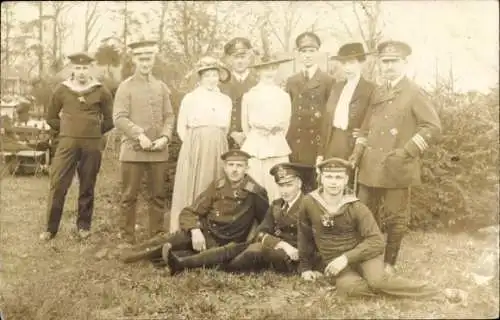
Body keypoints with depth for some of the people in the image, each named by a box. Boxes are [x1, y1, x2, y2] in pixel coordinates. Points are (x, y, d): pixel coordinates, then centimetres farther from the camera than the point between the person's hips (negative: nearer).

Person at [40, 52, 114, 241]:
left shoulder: (101, 92, 2)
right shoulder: (62, 90, 4)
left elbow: (110, 120, 10)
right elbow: (51, 118, 14)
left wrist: (94, 132, 8)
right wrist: (67, 131, 9)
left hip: (92, 146, 0)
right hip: (67, 143, 0)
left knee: (87, 187, 7)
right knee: (57, 185, -2)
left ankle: (84, 226, 20)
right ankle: (51, 228, 8)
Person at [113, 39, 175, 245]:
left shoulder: (162, 87, 13)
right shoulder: (125, 87, 2)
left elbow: (169, 116, 10)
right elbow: (119, 118, -6)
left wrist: (164, 137, -7)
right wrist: (139, 135, -18)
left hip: (159, 151, 3)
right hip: (133, 149, -3)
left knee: (158, 196, 8)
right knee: (129, 196, 2)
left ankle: (157, 237, 18)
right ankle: (127, 239, 12)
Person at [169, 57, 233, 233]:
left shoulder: (226, 100, 11)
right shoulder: (190, 98, 4)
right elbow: (181, 128, 5)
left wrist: (214, 144, 8)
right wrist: (194, 145, -1)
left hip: (217, 150, 3)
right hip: (194, 150, -2)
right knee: (191, 189, -3)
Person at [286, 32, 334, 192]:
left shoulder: (328, 81, 4)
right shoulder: (291, 81, 15)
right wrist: (285, 139, 4)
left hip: (318, 140, -3)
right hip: (294, 142, 3)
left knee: (316, 183, -4)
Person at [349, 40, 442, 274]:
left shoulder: (414, 93, -3)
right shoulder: (377, 93, 15)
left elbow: (433, 127, -9)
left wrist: (406, 152, -16)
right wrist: (358, 151, 7)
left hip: (396, 169, -5)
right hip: (370, 167, 6)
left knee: (395, 218, 4)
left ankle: (389, 263, 19)